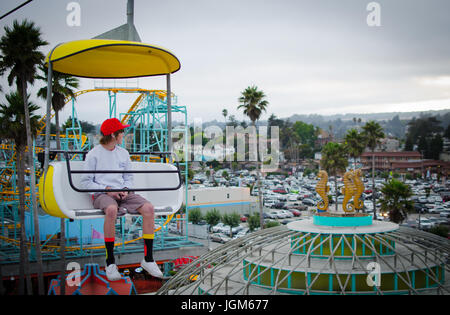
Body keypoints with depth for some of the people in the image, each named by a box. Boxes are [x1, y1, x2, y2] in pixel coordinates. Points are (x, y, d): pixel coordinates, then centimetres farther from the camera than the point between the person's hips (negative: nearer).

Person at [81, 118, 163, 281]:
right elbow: (86, 182, -1)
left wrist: (125, 189, -2)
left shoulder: (123, 153, 17)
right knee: (112, 209, -40)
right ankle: (110, 262, -27)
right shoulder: (94, 154, 1)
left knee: (149, 208, -21)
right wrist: (107, 189, -13)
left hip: (122, 193, 5)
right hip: (101, 194, -5)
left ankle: (148, 259, -14)